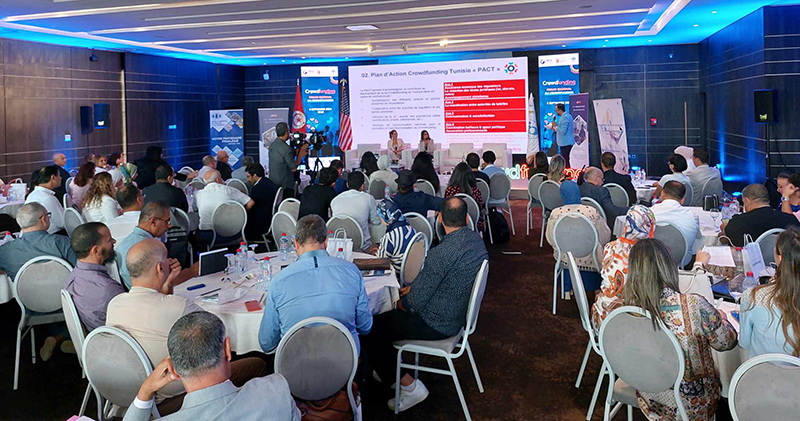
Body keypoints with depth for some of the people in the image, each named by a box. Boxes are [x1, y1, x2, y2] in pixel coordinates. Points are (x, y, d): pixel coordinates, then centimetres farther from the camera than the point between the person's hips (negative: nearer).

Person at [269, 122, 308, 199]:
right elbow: (293, 168, -15)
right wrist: (300, 155, -2)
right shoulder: (286, 148, -20)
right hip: (285, 186, -8)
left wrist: (299, 150, 15)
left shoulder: (272, 145, 6)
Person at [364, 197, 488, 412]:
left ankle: (409, 386, 5)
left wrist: (401, 303, -2)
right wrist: (414, 287, 9)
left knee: (370, 331, -2)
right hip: (457, 312, 10)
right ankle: (390, 369, 34)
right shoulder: (475, 238, -2)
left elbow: (415, 303, -24)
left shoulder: (441, 252, -30)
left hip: (437, 325, -10)